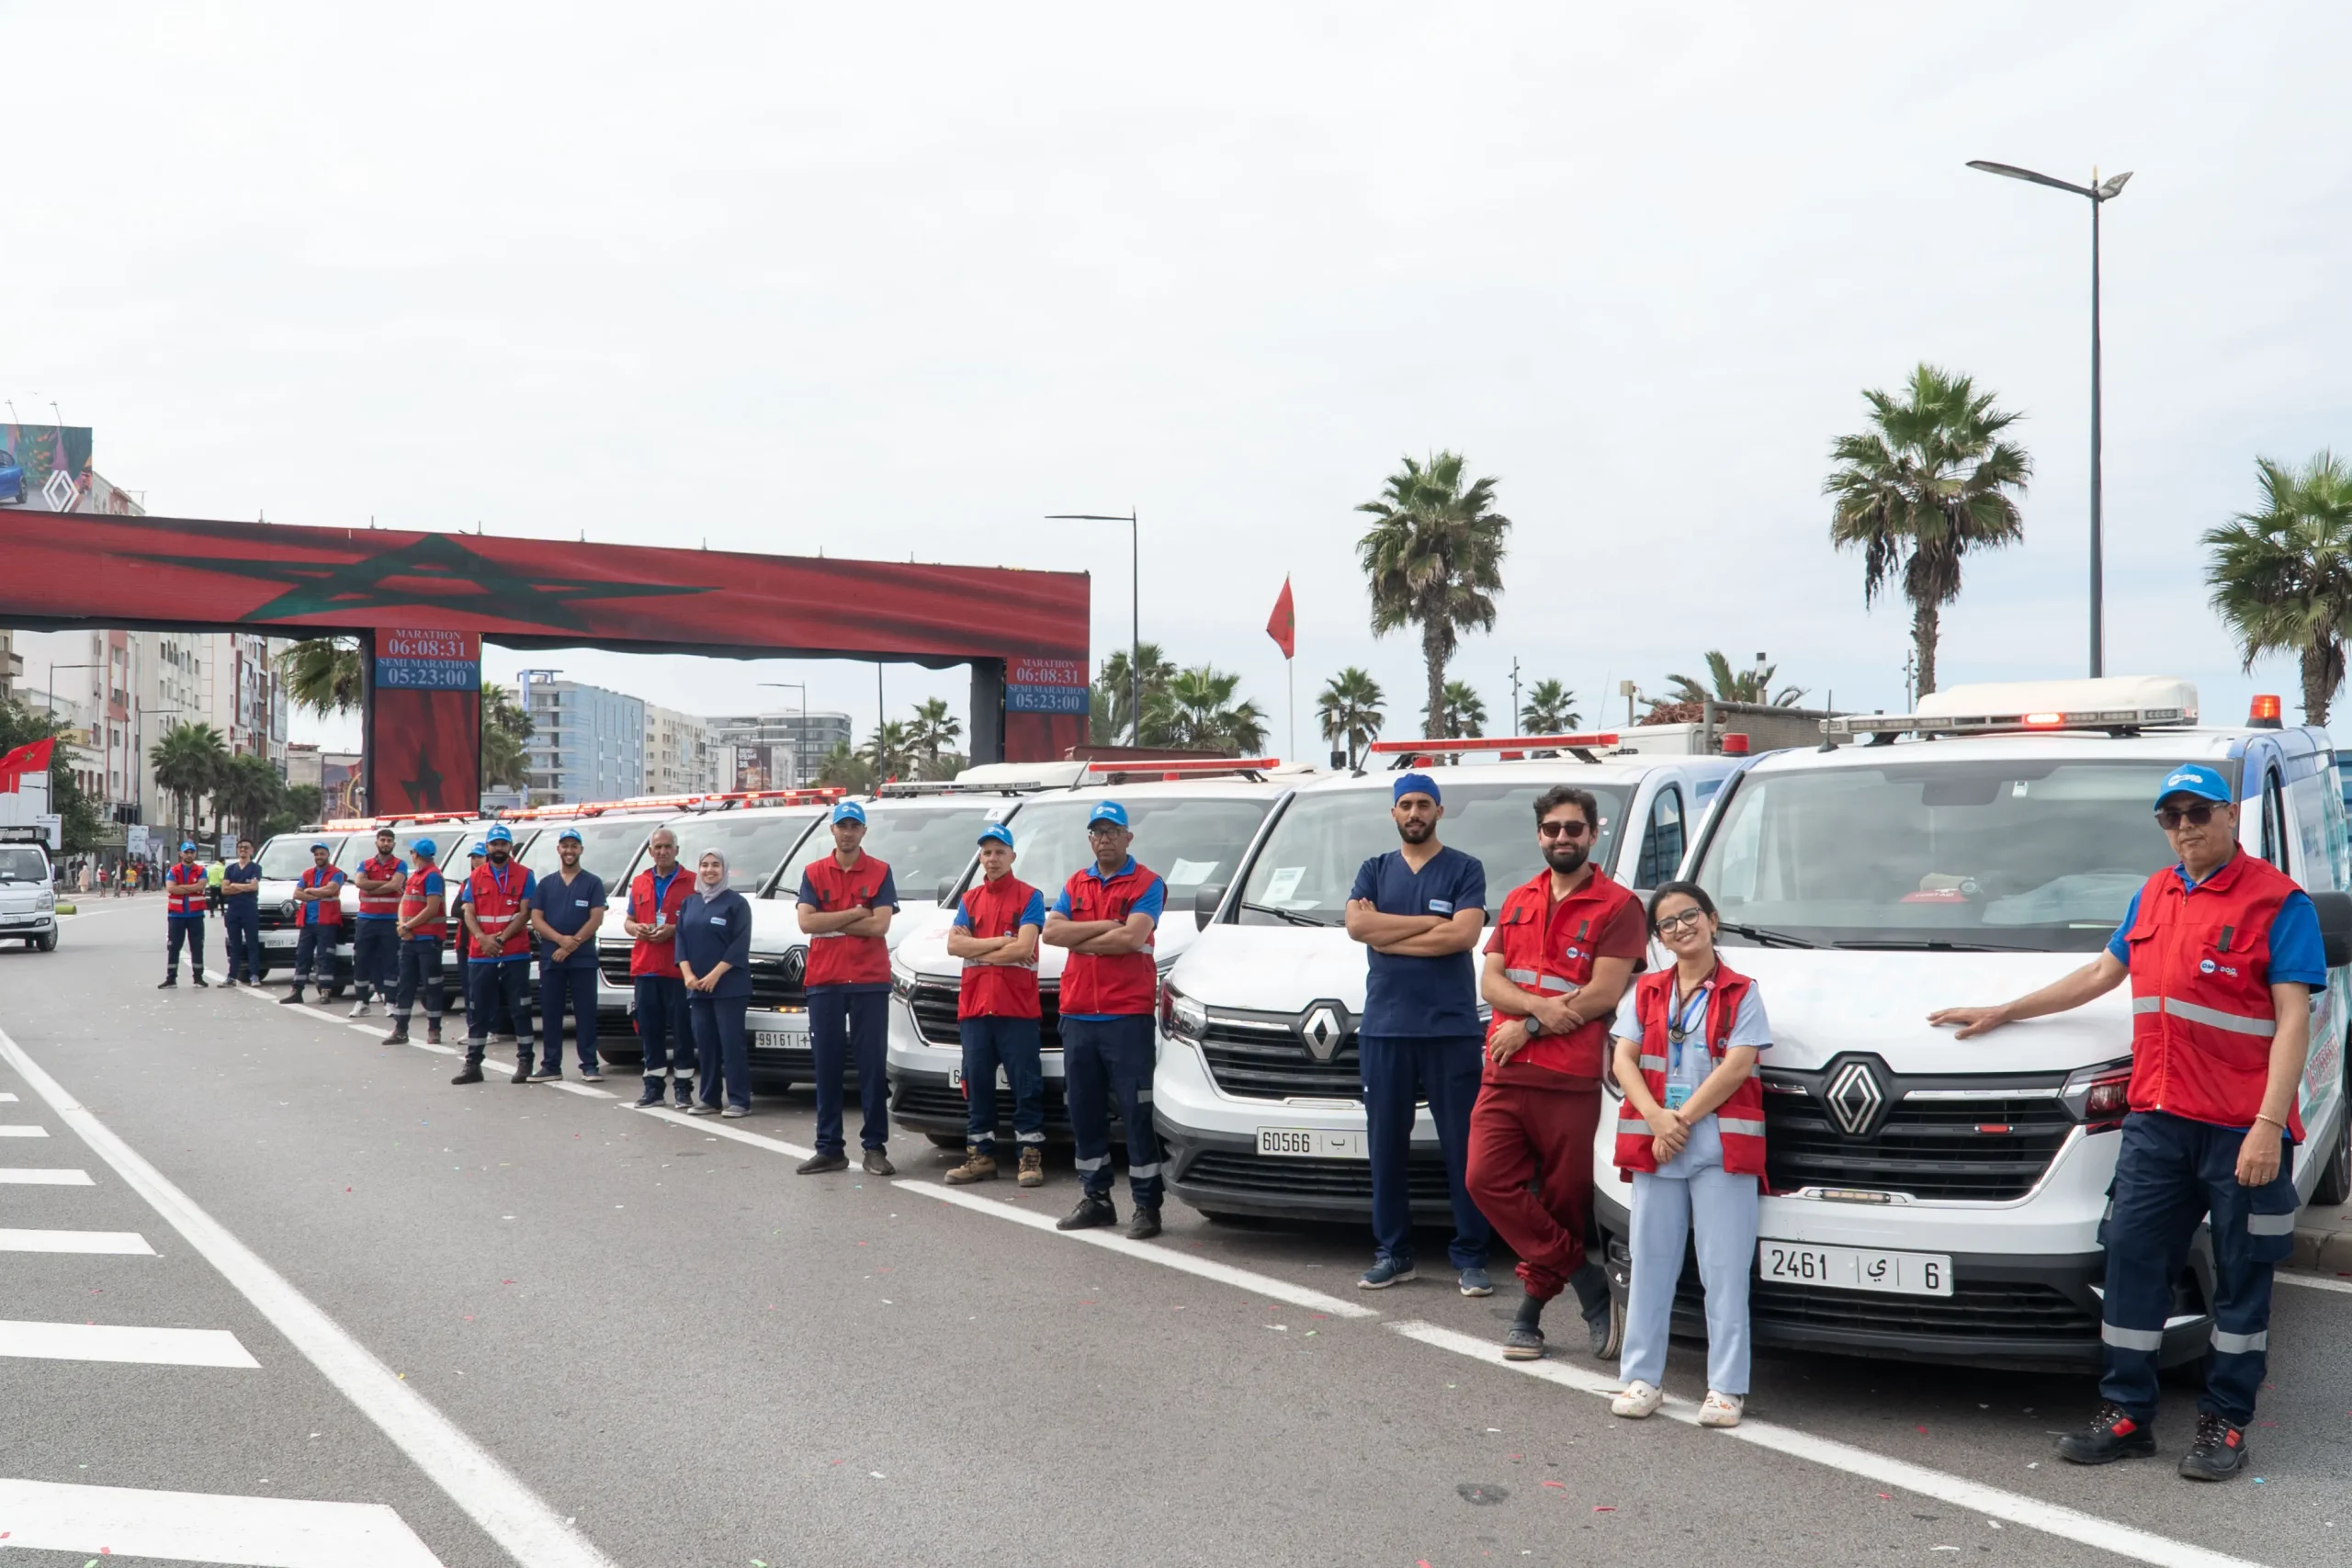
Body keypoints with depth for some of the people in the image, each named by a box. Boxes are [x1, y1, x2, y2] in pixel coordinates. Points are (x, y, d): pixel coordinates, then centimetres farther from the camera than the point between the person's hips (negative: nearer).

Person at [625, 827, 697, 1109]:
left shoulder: (691, 883, 0)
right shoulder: (639, 883, 16)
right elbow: (628, 920, 22)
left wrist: (673, 930, -16)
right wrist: (635, 928, -1)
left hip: (678, 969, -5)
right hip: (644, 967, 5)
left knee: (682, 1029, -1)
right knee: (649, 1029, 7)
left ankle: (683, 1086, 5)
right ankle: (653, 1085, 15)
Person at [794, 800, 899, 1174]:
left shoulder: (880, 872, 3)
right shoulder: (814, 873, 8)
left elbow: (880, 925, -9)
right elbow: (806, 922, -5)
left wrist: (831, 923, -8)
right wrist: (855, 914, -9)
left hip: (870, 981, -2)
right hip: (824, 981, 2)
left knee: (872, 1065, 0)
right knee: (827, 1066, 5)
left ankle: (875, 1147, 5)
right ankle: (828, 1148, 12)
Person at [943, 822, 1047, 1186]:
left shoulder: (1029, 897, 0)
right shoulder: (969, 899, 14)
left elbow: (1023, 949, -12)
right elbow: (954, 945, 1)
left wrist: (975, 948, -5)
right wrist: (1000, 942, -9)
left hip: (1017, 1006, -5)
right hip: (973, 1006, 5)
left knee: (1026, 1084, -3)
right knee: (977, 1084, 8)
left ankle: (1031, 1155, 0)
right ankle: (980, 1155, 15)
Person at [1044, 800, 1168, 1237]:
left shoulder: (1146, 884, -2)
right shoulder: (1075, 884, 15)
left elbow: (1133, 937, -17)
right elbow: (1051, 931, -1)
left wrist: (1079, 939, -7)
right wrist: (1106, 926, -10)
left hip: (1128, 1015, -6)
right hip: (1077, 1014, 6)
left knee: (1137, 1112, -5)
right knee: (1084, 1112, 12)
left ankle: (1147, 1205, 0)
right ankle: (1095, 1199, 22)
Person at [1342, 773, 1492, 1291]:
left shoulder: (1464, 870, 4)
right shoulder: (1375, 871, 14)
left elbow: (1464, 935, -12)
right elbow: (1357, 925, -5)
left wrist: (1386, 932, -8)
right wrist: (1431, 923, -8)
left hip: (1451, 1029, -3)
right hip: (1384, 1028, 3)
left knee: (1463, 1147, -2)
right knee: (1386, 1147, 8)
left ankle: (1470, 1257, 5)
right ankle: (1391, 1254, 17)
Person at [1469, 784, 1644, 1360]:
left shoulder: (1617, 906, -1)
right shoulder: (1516, 901, 17)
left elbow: (1604, 995, -10)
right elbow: (1490, 980, 9)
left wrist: (1526, 1028, -10)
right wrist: (1540, 1008, -12)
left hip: (1571, 1080, -5)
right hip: (1505, 1075, 5)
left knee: (1563, 1199, 2)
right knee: (1486, 1180, -7)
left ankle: (1532, 1307, 18)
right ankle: (1584, 1278, 3)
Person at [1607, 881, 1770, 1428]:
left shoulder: (1741, 993, 3)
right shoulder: (1646, 992, 12)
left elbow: (1738, 1065, -8)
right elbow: (1625, 1061, 3)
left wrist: (1684, 1120, -13)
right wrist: (1658, 1120, -12)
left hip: (1722, 1148, -3)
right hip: (1653, 1146, 3)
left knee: (1724, 1268, -1)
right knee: (1651, 1262, 7)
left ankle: (1726, 1388, 3)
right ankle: (1641, 1378, 14)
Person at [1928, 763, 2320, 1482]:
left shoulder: (2277, 901, -6)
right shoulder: (2153, 896, 14)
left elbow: (2294, 1019, -11)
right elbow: (2100, 974, 25)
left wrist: (2269, 1126, -18)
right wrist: (2001, 1013, 25)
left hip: (2242, 1128, -6)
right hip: (2155, 1119, 6)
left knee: (2241, 1277, 6)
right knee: (2134, 1261, 5)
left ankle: (2225, 1424, 16)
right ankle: (2126, 1415, 14)